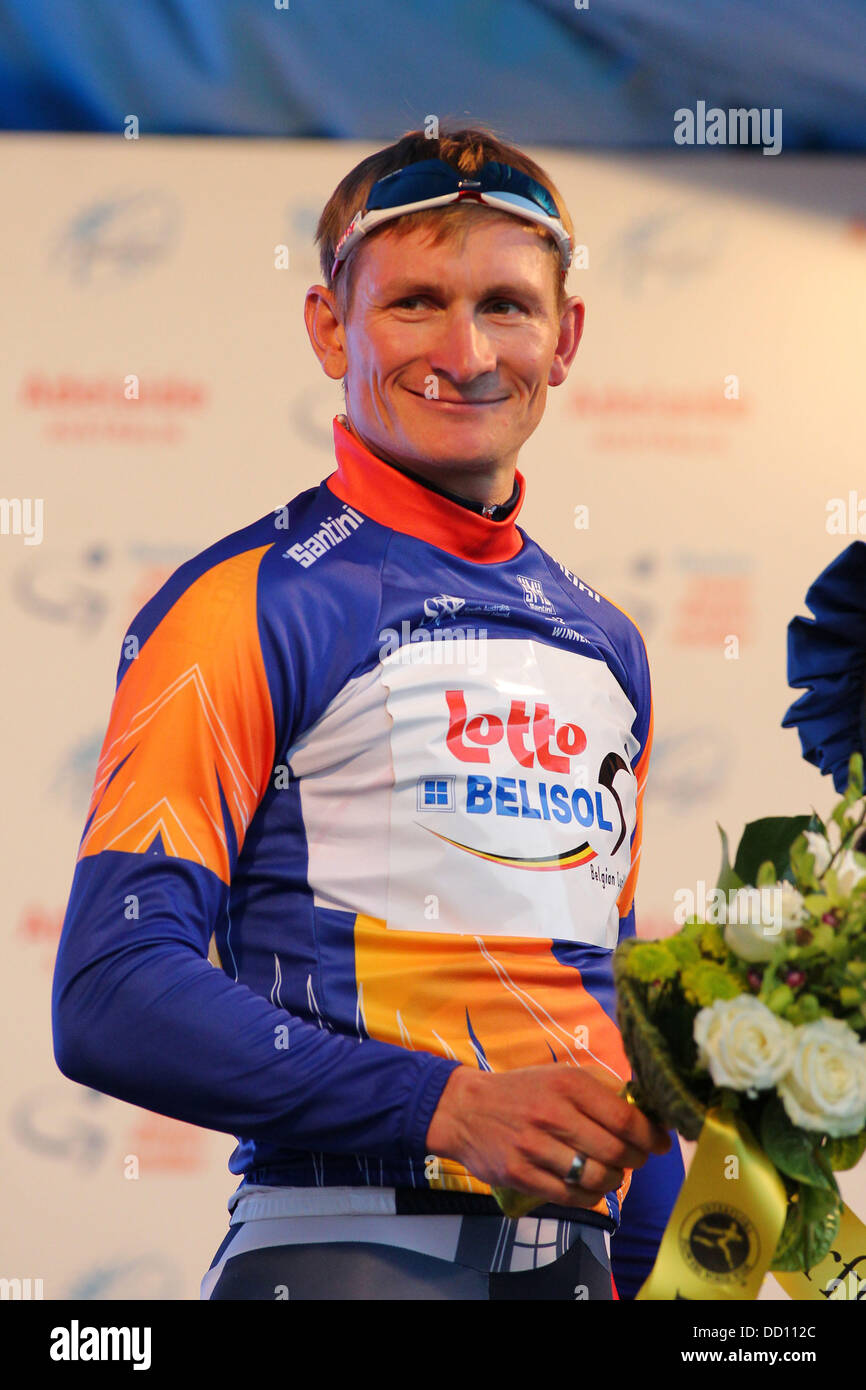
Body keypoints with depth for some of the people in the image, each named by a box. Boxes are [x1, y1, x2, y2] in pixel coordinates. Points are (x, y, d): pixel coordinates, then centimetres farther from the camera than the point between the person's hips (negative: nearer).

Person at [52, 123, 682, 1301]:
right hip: (347, 1247, -6)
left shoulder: (604, 645, 17)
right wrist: (451, 1106, -20)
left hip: (573, 1252, 6)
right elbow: (113, 998, -14)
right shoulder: (246, 609, -5)